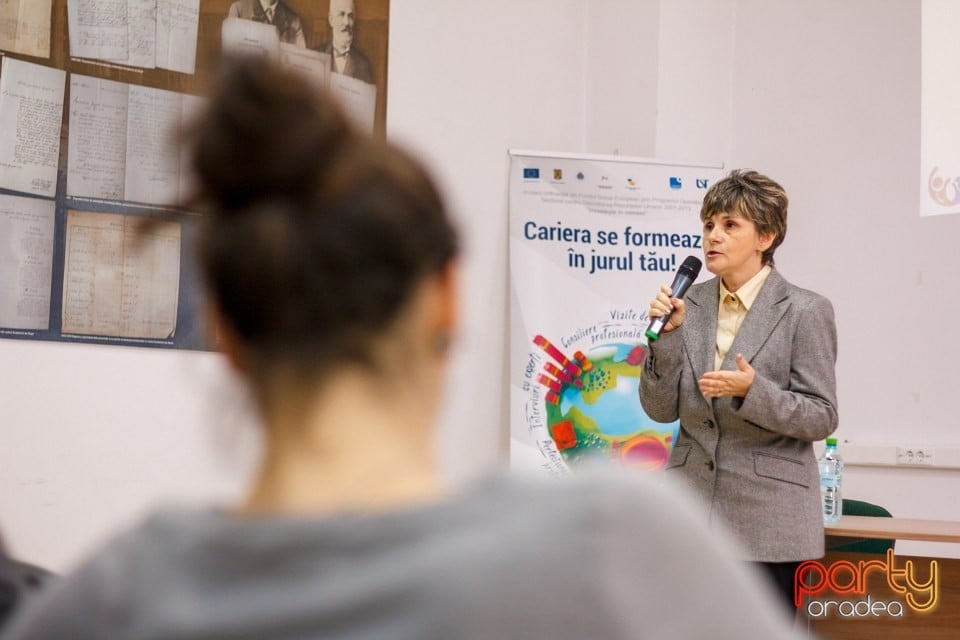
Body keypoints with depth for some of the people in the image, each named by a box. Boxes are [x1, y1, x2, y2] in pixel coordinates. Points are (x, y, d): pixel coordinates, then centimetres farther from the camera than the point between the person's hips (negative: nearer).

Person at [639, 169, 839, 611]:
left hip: (767, 519, -4)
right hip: (692, 509, 4)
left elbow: (821, 418, -7)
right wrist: (667, 334, -9)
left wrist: (752, 390, -22)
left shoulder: (805, 311, -6)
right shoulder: (688, 305, 5)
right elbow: (661, 409, 4)